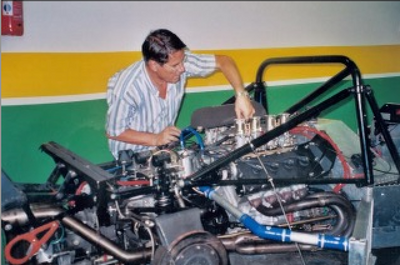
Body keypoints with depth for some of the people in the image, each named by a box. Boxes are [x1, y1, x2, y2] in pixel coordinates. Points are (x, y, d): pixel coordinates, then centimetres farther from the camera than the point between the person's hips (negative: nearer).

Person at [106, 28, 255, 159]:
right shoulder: (128, 88, -28)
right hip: (132, 157, -6)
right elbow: (113, 131, -15)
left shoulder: (178, 61, -17)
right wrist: (156, 139, -23)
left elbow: (223, 61, -7)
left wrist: (241, 94, -21)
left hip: (165, 148, 6)